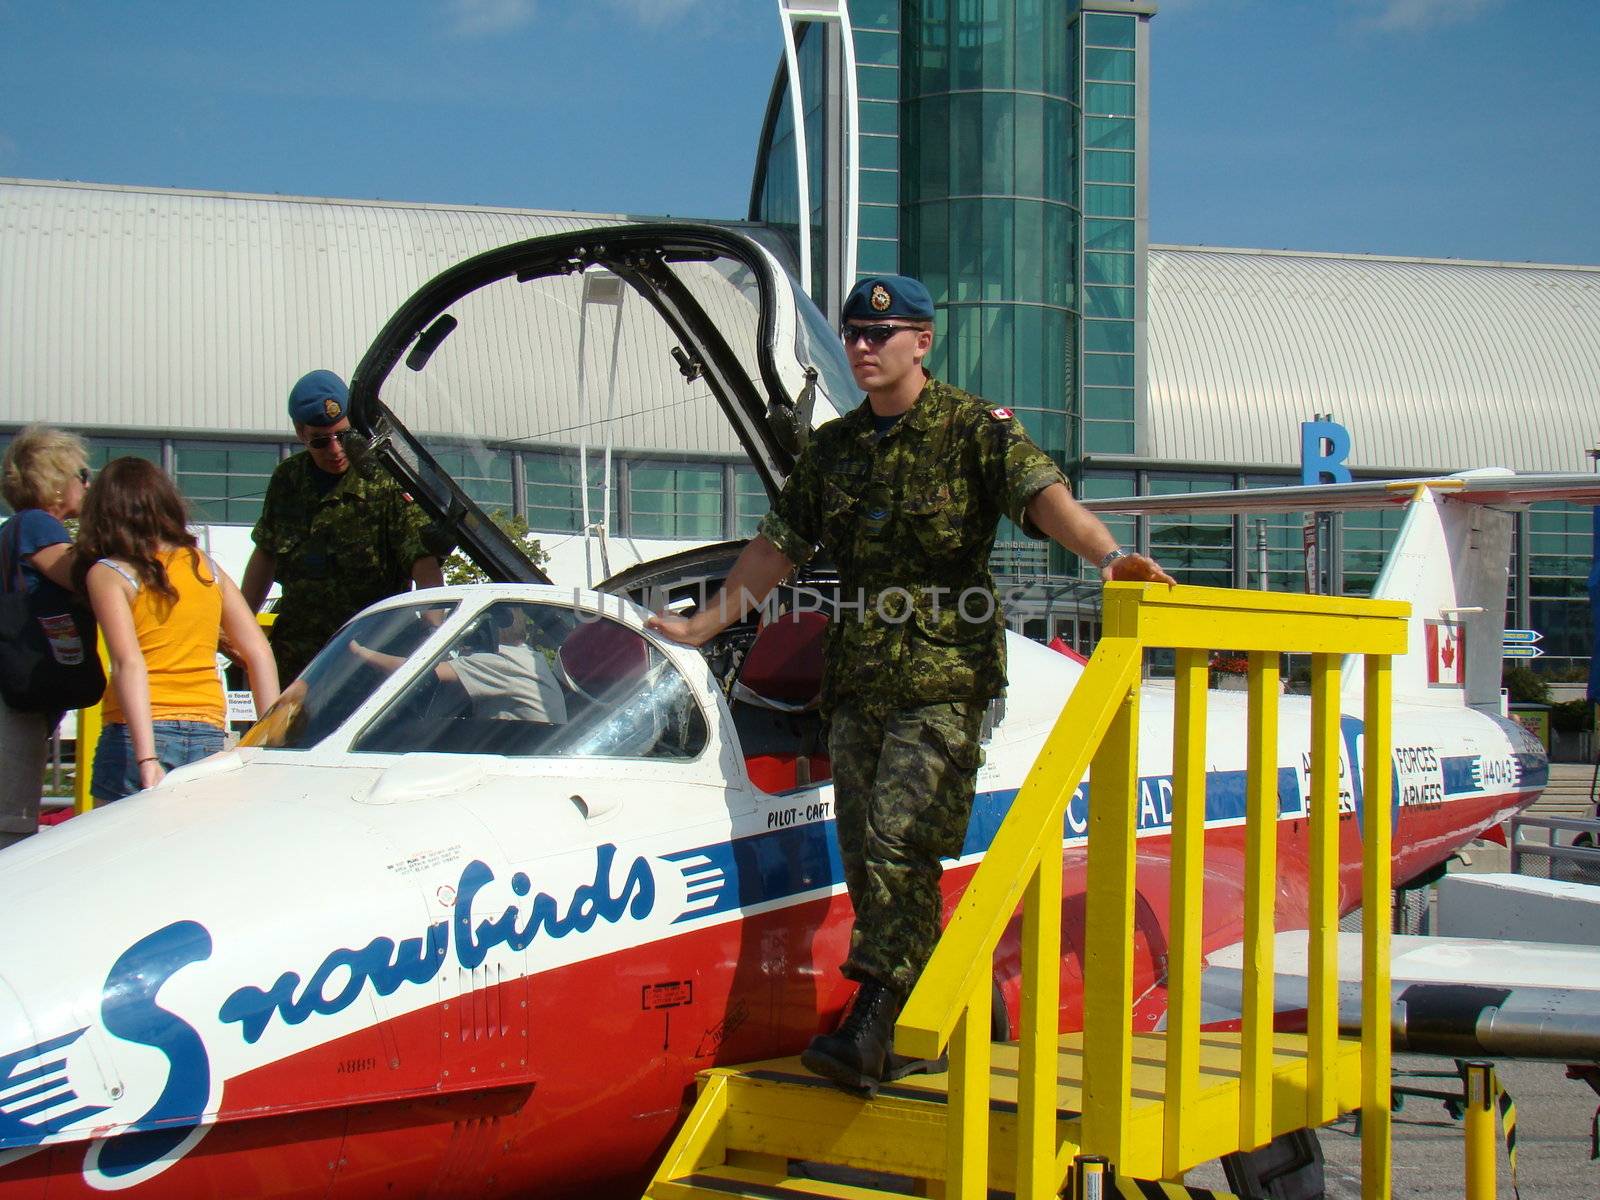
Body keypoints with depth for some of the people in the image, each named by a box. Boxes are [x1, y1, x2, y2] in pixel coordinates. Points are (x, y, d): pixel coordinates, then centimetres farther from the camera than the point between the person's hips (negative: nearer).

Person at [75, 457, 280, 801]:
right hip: (209, 733, 4)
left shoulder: (108, 574, 0)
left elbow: (128, 664, -12)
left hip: (134, 734, -4)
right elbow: (259, 653, 8)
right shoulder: (206, 567, 13)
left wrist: (146, 758, -19)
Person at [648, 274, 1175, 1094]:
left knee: (900, 846, -15)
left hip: (943, 678, -6)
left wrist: (1107, 553, -36)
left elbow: (1041, 494, -18)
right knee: (864, 858, 5)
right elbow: (777, 546, 23)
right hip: (856, 680, 6)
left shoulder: (974, 429, -2)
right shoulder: (832, 449, 15)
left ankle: (871, 1031, -17)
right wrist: (701, 627, 24)